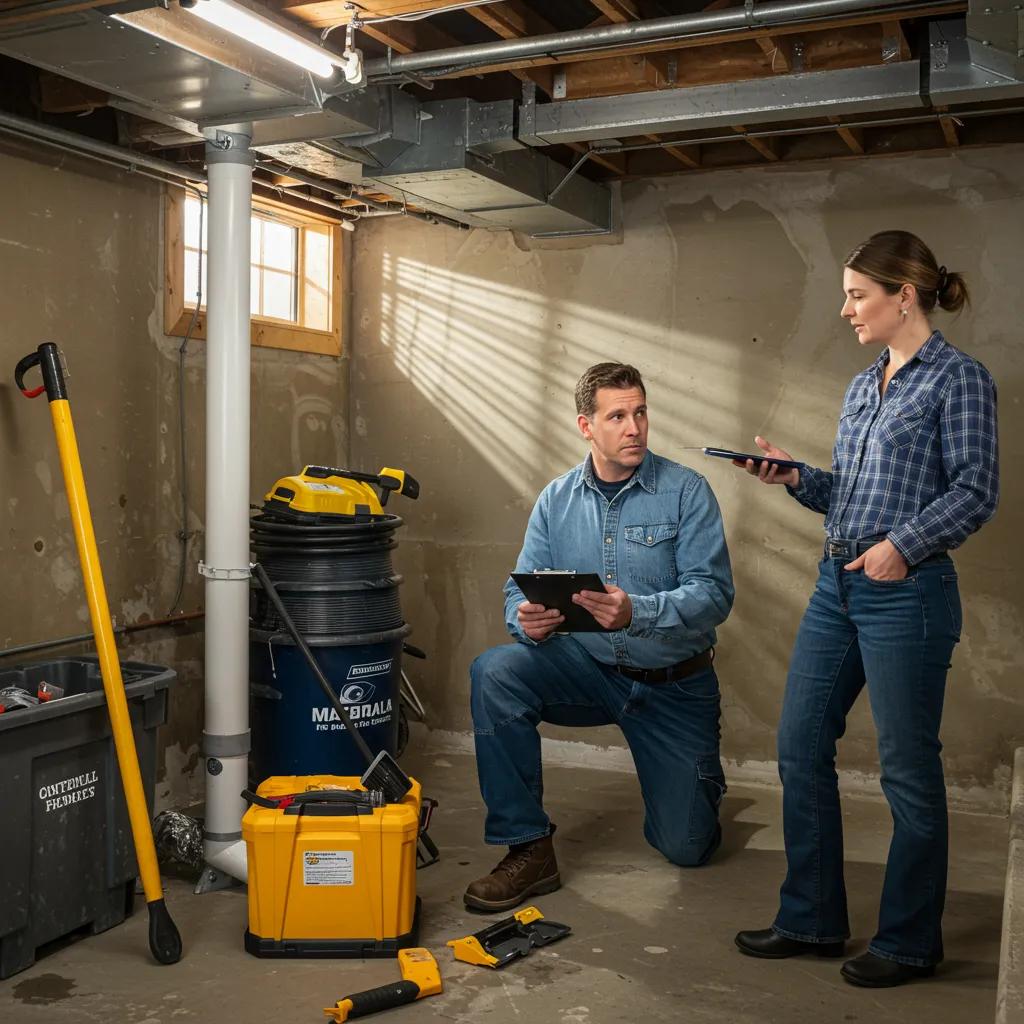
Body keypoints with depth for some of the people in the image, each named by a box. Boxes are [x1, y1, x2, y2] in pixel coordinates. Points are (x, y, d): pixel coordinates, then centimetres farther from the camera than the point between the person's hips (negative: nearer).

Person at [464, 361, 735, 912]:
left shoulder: (685, 491, -11)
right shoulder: (556, 500, -1)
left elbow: (715, 592, -20)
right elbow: (520, 589, -2)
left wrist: (637, 612, -38)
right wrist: (527, 620, -27)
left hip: (674, 684, -2)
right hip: (589, 669, 2)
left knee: (687, 847, 0)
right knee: (494, 671, -27)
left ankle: (698, 779, 39)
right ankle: (528, 849, -16)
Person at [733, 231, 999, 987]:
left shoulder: (957, 378, -5)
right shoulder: (862, 388, 16)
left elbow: (977, 490, -11)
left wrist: (904, 545, -20)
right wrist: (794, 477, 2)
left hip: (906, 593, -8)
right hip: (836, 586, 8)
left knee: (908, 770, 3)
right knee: (801, 749, 9)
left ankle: (909, 943, 20)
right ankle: (812, 919, 23)